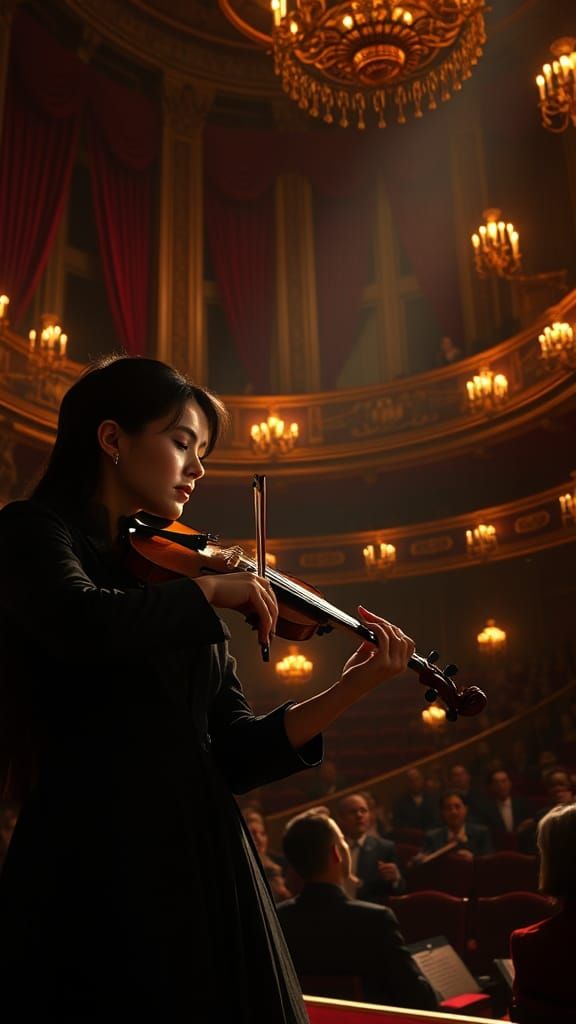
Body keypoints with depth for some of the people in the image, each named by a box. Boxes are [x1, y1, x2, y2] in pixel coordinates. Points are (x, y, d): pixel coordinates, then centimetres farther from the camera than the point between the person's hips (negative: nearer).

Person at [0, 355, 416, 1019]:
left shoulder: (173, 583, 13)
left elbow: (235, 754, 9)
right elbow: (88, 628, -27)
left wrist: (348, 690, -2)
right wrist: (208, 588, -11)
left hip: (208, 864, 6)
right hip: (98, 866, -5)